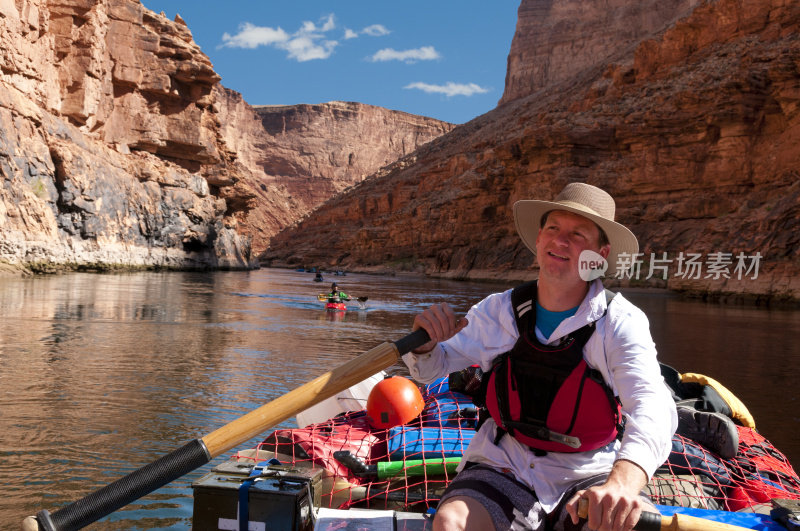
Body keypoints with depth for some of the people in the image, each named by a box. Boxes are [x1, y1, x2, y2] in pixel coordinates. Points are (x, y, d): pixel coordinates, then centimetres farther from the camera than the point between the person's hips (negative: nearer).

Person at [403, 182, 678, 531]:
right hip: (505, 472, 1)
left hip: (589, 479, -1)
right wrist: (425, 343, -17)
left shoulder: (621, 322, -10)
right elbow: (429, 369, 9)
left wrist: (623, 482, -48)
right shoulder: (498, 312, 0)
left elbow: (653, 408, -26)